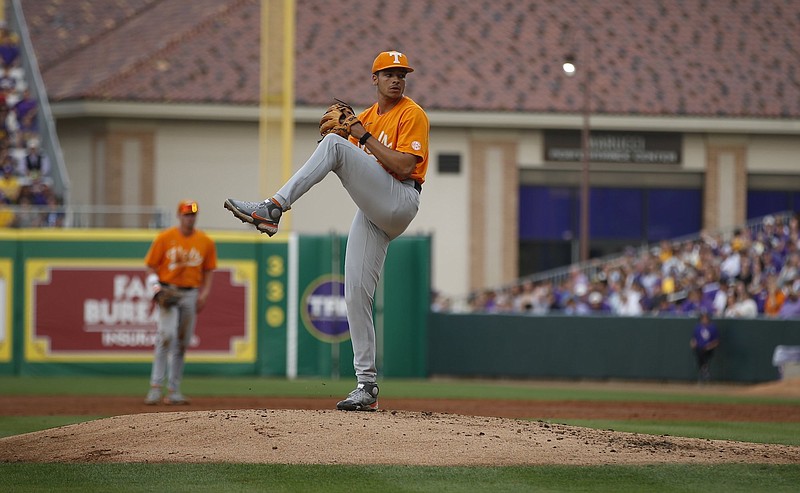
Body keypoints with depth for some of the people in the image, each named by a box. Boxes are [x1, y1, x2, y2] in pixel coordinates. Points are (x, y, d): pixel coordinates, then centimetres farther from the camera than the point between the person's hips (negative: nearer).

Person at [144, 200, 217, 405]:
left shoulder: (206, 242, 6)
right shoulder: (164, 238, -1)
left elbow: (209, 270, 13)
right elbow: (151, 267, 2)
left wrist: (204, 294, -1)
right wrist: (157, 290, -12)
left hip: (191, 294, 3)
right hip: (168, 292, -3)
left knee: (182, 342, 6)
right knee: (167, 335, -19)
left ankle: (174, 390, 12)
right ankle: (156, 386, -20)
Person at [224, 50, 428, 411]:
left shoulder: (412, 114, -1)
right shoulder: (366, 117, 23)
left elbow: (403, 168, -13)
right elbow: (351, 167, 16)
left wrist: (365, 138, -13)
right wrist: (333, 131, -1)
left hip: (399, 203, -8)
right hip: (372, 214, 8)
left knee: (336, 146, -24)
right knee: (355, 295, -1)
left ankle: (273, 208, -28)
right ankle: (367, 386, 1)